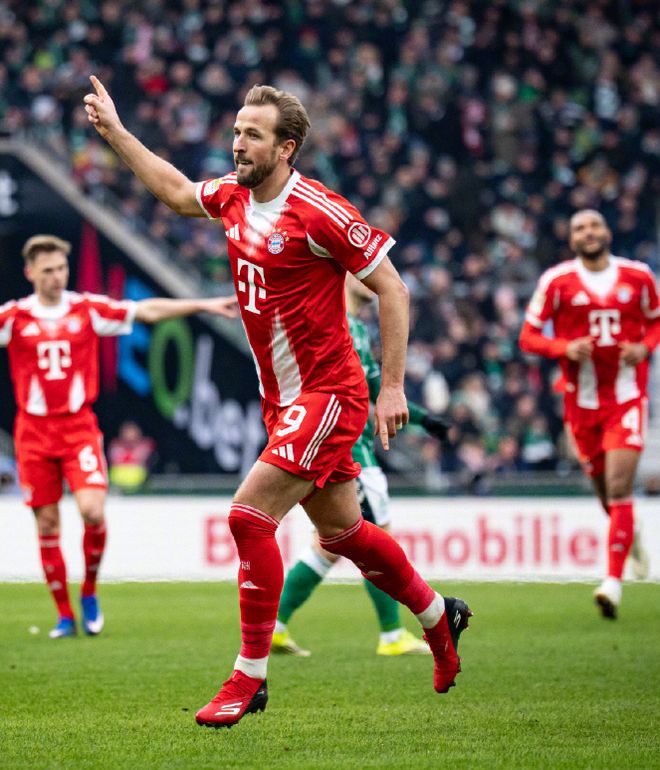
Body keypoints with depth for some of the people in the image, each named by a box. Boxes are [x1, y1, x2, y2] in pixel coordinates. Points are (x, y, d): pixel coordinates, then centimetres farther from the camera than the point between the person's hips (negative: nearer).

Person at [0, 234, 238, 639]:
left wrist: (205, 305, -2)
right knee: (47, 524, 2)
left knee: (92, 510, -16)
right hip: (33, 431, 0)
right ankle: (65, 615, 13)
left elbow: (148, 311, 2)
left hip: (79, 427, 0)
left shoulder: (88, 309, 2)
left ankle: (89, 593, 8)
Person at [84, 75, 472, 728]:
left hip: (328, 394, -8)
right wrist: (114, 131, 23)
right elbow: (177, 193, 26)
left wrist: (392, 387, -15)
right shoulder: (233, 197, 4)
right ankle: (438, 617, 39)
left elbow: (392, 289, -13)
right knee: (341, 532, 17)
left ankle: (249, 677, -8)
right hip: (282, 399, 8)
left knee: (250, 516, -16)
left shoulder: (318, 212, -18)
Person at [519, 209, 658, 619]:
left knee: (619, 488, -15)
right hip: (582, 401, 1)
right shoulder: (557, 281, -2)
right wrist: (565, 348, -17)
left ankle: (614, 581, -16)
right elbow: (528, 336, 1)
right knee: (607, 491, 11)